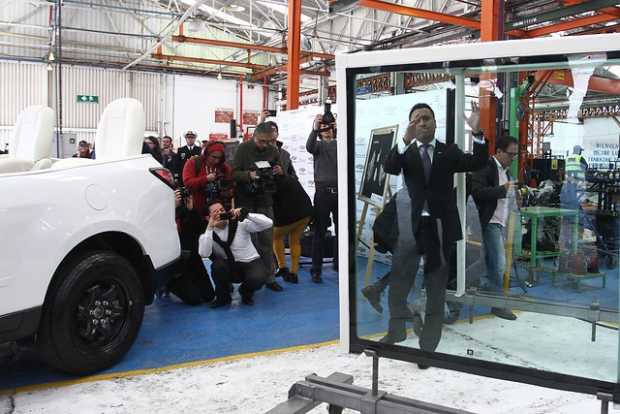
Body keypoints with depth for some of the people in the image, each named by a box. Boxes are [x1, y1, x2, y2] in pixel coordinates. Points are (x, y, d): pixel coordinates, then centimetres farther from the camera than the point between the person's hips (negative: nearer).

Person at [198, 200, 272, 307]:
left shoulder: (240, 223, -11)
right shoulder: (207, 234, -6)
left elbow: (268, 223, -19)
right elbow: (204, 254, -27)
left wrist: (246, 214, -30)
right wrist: (210, 228, -29)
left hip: (251, 263, -1)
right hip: (229, 268, 1)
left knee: (257, 278, -34)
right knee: (218, 264, -32)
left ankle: (246, 292, 5)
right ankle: (223, 296, -3)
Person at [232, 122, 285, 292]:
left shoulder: (273, 150, 7)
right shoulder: (243, 149, -5)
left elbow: (282, 173, 17)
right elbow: (234, 173, -9)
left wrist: (280, 172, -7)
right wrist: (249, 175, -27)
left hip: (265, 201, 3)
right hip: (245, 202, -3)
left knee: (267, 240, 5)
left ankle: (269, 277, 13)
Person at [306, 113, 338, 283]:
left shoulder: (339, 144, 15)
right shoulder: (318, 144, 10)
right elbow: (309, 147, -13)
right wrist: (314, 128, -29)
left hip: (339, 190, 2)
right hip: (322, 191, -2)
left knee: (341, 230, 7)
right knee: (319, 232, -3)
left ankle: (339, 263, 20)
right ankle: (316, 270, -1)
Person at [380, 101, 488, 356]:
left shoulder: (449, 151, 5)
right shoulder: (405, 152, 3)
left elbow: (477, 163, -10)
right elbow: (389, 168, -17)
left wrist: (477, 133, -26)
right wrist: (406, 140, -34)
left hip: (440, 227, 0)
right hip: (411, 225, 0)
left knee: (436, 288, 9)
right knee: (398, 280, 9)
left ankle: (427, 346, 19)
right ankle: (397, 328, 30)